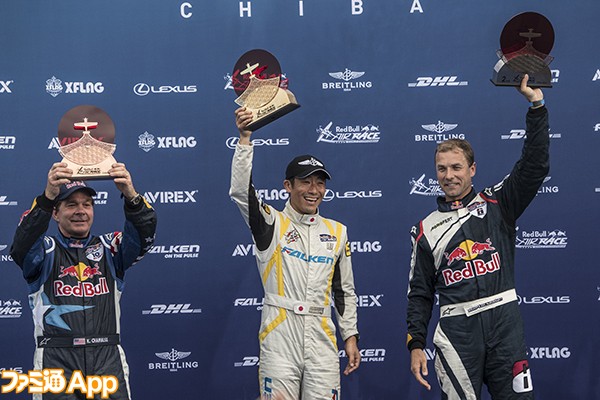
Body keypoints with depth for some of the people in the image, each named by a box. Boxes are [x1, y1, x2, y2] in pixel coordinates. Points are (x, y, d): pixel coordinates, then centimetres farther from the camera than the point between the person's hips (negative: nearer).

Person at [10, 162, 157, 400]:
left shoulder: (109, 248, 14)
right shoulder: (45, 251, 9)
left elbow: (144, 236, -5)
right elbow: (22, 244, -14)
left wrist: (131, 195, -26)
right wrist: (47, 197, -31)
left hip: (108, 361, 2)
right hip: (56, 360, -2)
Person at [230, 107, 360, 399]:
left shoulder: (337, 232, 15)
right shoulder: (272, 225, 4)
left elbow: (345, 291, 19)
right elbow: (240, 191, -14)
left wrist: (351, 337, 13)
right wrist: (245, 138, -20)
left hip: (322, 342, 3)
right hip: (279, 339, -3)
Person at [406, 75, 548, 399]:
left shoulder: (497, 203, 9)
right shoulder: (426, 230, 12)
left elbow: (535, 166, -3)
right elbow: (419, 293, 13)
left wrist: (536, 104, -9)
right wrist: (415, 344, 3)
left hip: (503, 322, 0)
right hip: (456, 330, 1)